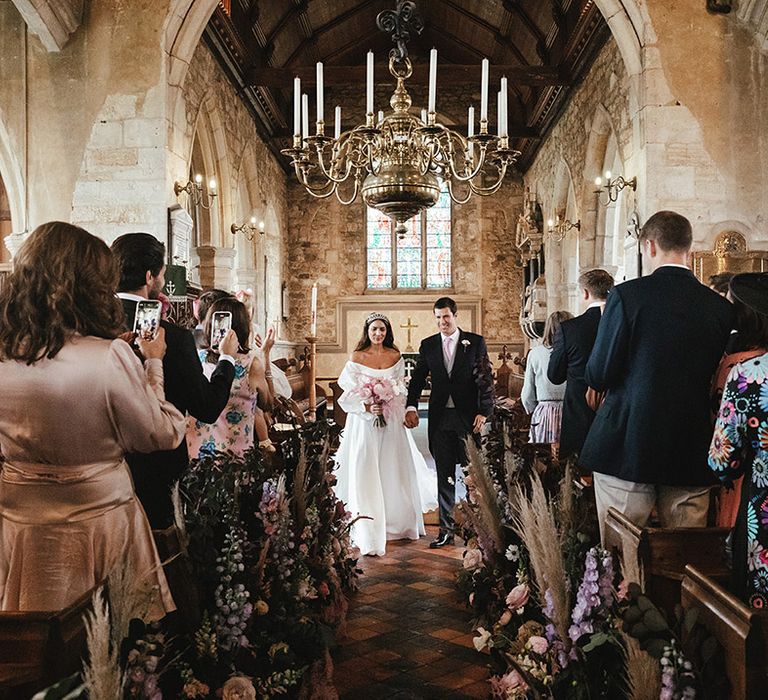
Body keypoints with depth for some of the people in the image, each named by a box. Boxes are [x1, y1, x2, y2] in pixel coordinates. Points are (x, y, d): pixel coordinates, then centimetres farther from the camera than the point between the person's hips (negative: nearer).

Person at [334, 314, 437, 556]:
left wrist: (387, 404, -7)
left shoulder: (395, 356, 7)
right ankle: (368, 535, -4)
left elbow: (402, 389, 8)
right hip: (364, 422, -3)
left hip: (391, 421, 3)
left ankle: (397, 524, 30)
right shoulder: (357, 357, -1)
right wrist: (366, 406, -17)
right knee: (365, 473, -7)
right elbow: (348, 393, -3)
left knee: (393, 470, 10)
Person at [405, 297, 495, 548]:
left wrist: (484, 412, -10)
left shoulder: (475, 342, 2)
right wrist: (411, 407, -6)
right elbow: (417, 378, 9)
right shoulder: (428, 345, 10)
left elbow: (486, 379, -1)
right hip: (440, 418, 3)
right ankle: (446, 530, 13)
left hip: (468, 417, -2)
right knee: (444, 476, 7)